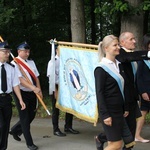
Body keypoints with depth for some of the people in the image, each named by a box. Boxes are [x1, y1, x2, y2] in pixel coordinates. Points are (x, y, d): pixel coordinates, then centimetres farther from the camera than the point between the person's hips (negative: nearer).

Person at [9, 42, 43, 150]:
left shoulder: (31, 62, 12)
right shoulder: (14, 64, -10)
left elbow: (36, 77, 10)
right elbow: (20, 80, -21)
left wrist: (39, 90, -3)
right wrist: (33, 88, -31)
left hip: (32, 93, 7)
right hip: (22, 93, -7)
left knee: (32, 115, 14)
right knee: (25, 117, -2)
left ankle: (15, 130, 37)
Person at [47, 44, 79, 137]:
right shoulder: (53, 62, -8)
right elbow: (51, 77, -12)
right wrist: (55, 91, -16)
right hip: (57, 87, -5)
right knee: (56, 109, 6)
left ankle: (68, 127, 27)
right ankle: (56, 130, 19)